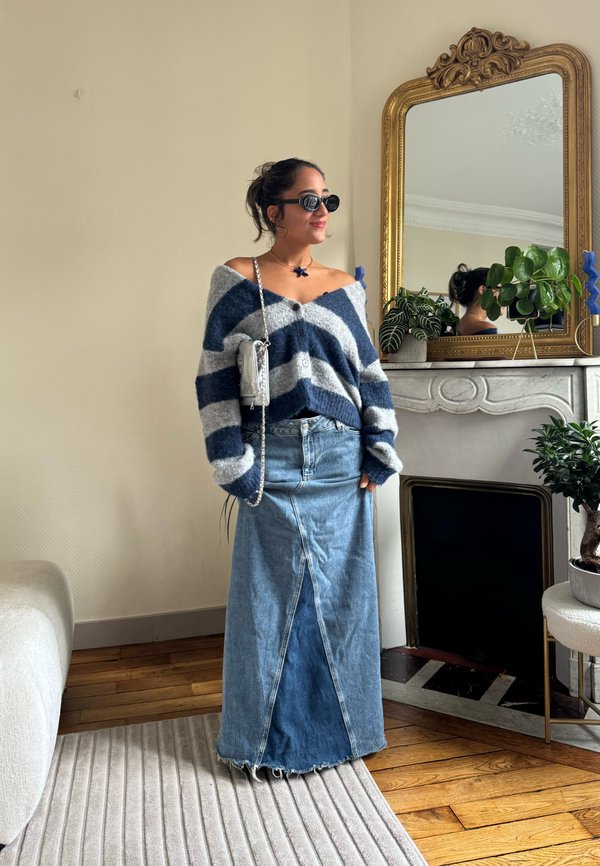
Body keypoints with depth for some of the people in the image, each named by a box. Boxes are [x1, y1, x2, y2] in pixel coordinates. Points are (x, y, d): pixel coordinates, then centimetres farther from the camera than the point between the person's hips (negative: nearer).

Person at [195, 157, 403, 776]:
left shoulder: (345, 289, 11)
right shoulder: (237, 281, 1)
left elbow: (371, 375, 11)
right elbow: (216, 379, -4)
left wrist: (379, 457, 4)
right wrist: (234, 467, -9)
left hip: (341, 463, 3)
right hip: (273, 463, -3)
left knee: (342, 596, 10)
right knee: (271, 598, 6)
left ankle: (337, 726, 31)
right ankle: (270, 738, 27)